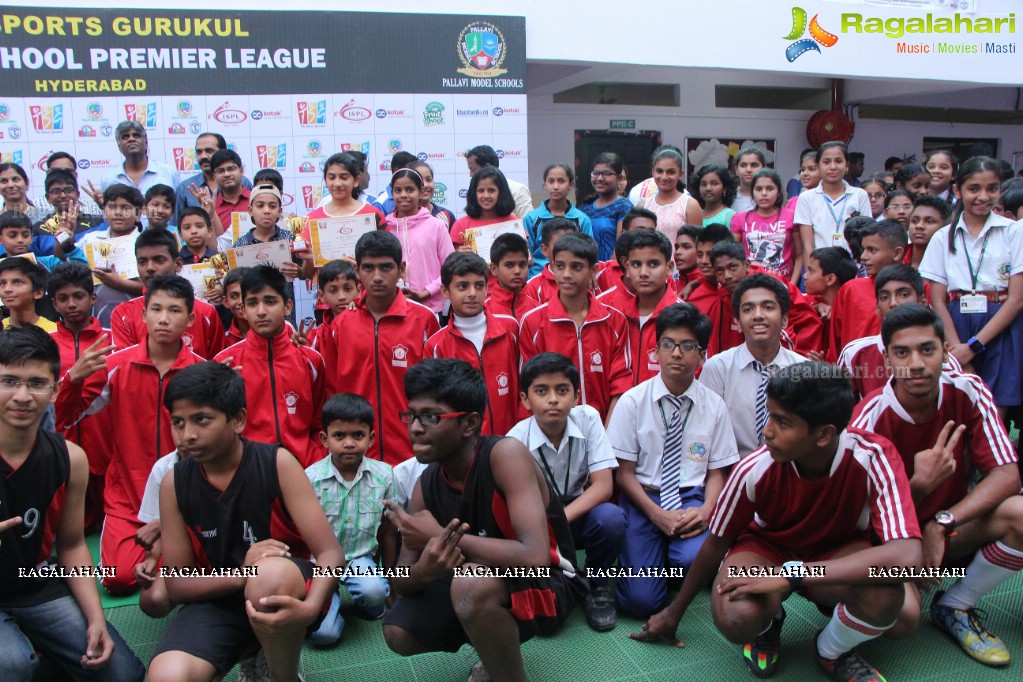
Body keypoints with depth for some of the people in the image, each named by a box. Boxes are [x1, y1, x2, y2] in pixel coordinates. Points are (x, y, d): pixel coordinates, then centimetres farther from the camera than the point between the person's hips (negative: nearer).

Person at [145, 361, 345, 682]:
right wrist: (240, 574, -23)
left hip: (283, 591, -1)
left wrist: (310, 606, -38)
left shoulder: (277, 463, -13)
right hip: (218, 599, 2)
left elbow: (331, 552, -16)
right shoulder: (174, 483, -4)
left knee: (270, 573, -37)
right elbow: (176, 583, -2)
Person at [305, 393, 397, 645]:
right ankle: (334, 599, 13)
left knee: (374, 590, -31)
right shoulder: (311, 477, -12)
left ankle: (372, 610, 6)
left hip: (361, 558, 2)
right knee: (323, 633, -21)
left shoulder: (384, 475, -7)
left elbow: (388, 532, 3)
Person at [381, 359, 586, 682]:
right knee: (398, 633, -10)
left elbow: (535, 557, -37)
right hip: (486, 583, 7)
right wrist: (425, 570, -31)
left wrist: (440, 536, -30)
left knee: (472, 582, -35)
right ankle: (498, 652, 16)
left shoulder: (505, 454, -27)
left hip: (548, 583, -6)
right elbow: (400, 582, -6)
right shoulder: (426, 485, -8)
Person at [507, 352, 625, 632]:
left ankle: (597, 586, -1)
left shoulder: (588, 418, -16)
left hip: (579, 514, 1)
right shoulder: (516, 439, -19)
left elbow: (603, 485, -19)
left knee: (610, 517, -32)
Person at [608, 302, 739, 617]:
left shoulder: (714, 406, 0)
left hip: (691, 498, 1)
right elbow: (624, 473, -2)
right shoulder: (633, 401, -6)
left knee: (694, 557, -32)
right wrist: (657, 514, -15)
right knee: (640, 600, -16)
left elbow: (716, 473, 6)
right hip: (642, 498, -1)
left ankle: (675, 554, 6)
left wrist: (705, 510, -14)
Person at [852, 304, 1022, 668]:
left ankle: (955, 607, -2)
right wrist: (919, 485, -35)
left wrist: (942, 523, -26)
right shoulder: (872, 416, -21)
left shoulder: (968, 391, -12)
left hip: (951, 529, 4)